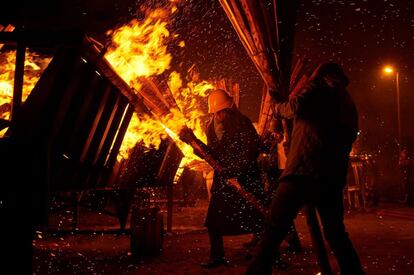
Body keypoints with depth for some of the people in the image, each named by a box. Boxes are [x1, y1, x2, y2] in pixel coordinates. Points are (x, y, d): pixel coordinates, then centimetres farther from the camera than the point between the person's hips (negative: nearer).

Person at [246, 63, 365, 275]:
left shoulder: (319, 86, 7)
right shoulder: (348, 103, 27)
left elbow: (296, 107, -12)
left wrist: (278, 106, 7)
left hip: (304, 170, -7)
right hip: (333, 175, 7)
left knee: (273, 230, -9)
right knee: (335, 232, 21)